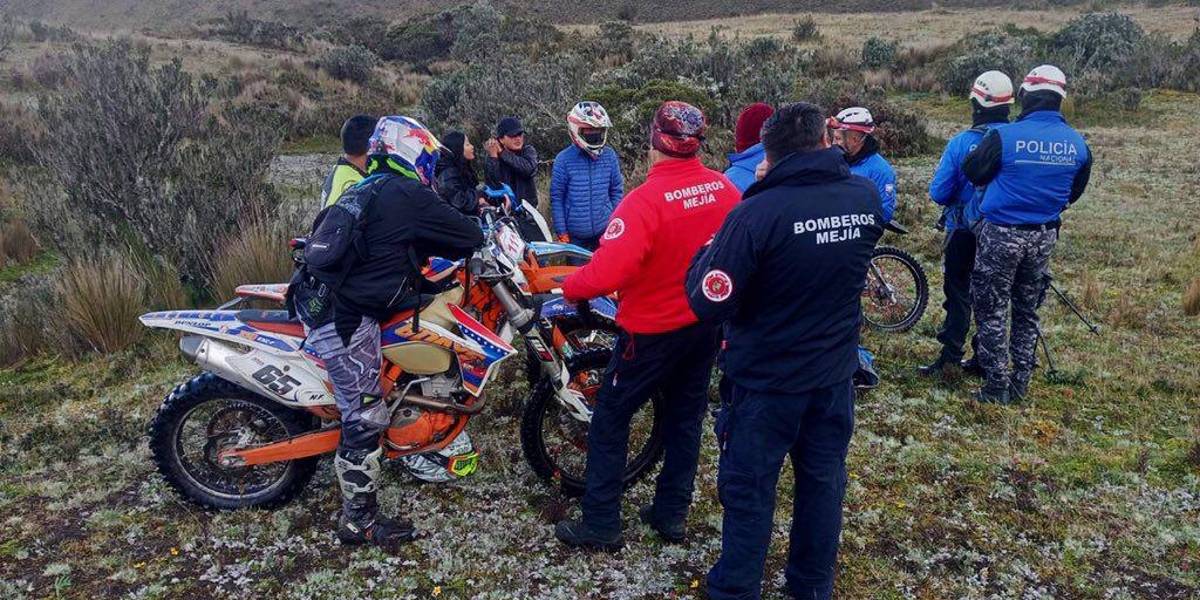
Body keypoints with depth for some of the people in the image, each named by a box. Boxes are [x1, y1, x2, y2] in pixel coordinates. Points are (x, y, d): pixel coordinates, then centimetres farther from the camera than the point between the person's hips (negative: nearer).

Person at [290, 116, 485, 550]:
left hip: (316, 300, 10)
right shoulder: (407, 195, -9)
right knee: (365, 419, -2)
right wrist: (478, 239, 16)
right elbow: (468, 236, -4)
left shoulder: (361, 189, 17)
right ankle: (359, 522, 8)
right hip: (345, 320, -10)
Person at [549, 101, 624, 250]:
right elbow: (556, 198, -5)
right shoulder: (564, 159, -8)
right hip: (575, 236, -2)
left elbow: (617, 191, 7)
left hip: (605, 231, 2)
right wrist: (562, 234, -6)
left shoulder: (609, 155, -1)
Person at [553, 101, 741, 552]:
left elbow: (606, 274, -31)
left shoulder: (645, 200, -25)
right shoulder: (726, 190, -6)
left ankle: (600, 526, 15)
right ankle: (671, 514, 30)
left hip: (653, 329, -6)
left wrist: (570, 288, -12)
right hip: (707, 325, 6)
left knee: (610, 419, 8)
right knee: (685, 420, 19)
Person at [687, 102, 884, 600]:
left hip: (766, 378, -5)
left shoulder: (757, 214, -24)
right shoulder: (867, 197, -6)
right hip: (836, 372, 5)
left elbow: (709, 306, -22)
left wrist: (707, 255, -4)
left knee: (749, 491, 12)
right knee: (823, 481, 21)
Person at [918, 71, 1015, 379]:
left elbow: (938, 192, -14)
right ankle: (983, 359, 21)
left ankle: (950, 359, 5)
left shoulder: (962, 142, -15)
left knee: (958, 294, 6)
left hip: (964, 230, -3)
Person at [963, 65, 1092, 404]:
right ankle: (1021, 382, 25)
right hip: (1044, 237, 5)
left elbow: (972, 172, -3)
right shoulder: (1078, 144, -1)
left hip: (1002, 235, -5)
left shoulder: (1005, 137, -18)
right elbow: (1074, 192, 13)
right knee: (1027, 312, 18)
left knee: (992, 313, 6)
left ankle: (997, 387, 8)